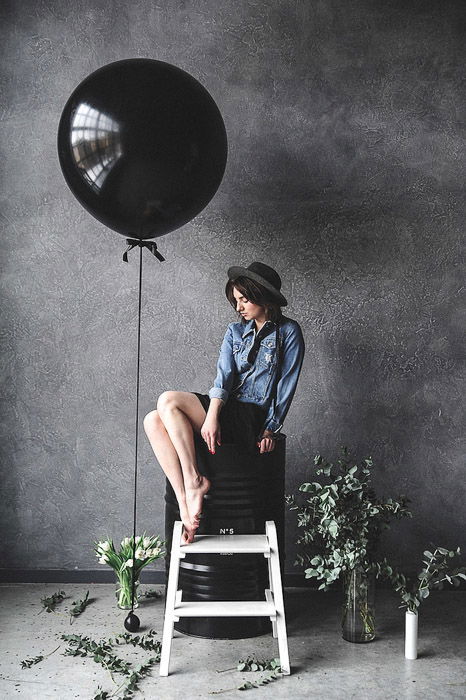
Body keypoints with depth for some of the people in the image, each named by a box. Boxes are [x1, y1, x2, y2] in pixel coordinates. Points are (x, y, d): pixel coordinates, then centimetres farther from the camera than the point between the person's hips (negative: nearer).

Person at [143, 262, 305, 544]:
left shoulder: (288, 331, 2)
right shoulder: (235, 331, 17)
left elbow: (287, 386, -2)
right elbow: (224, 376, 2)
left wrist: (270, 429, -8)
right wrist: (211, 415, -15)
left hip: (254, 418, -7)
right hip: (227, 409, 7)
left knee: (169, 401, -22)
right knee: (154, 421, -16)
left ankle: (194, 479, -17)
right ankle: (186, 504, -22)